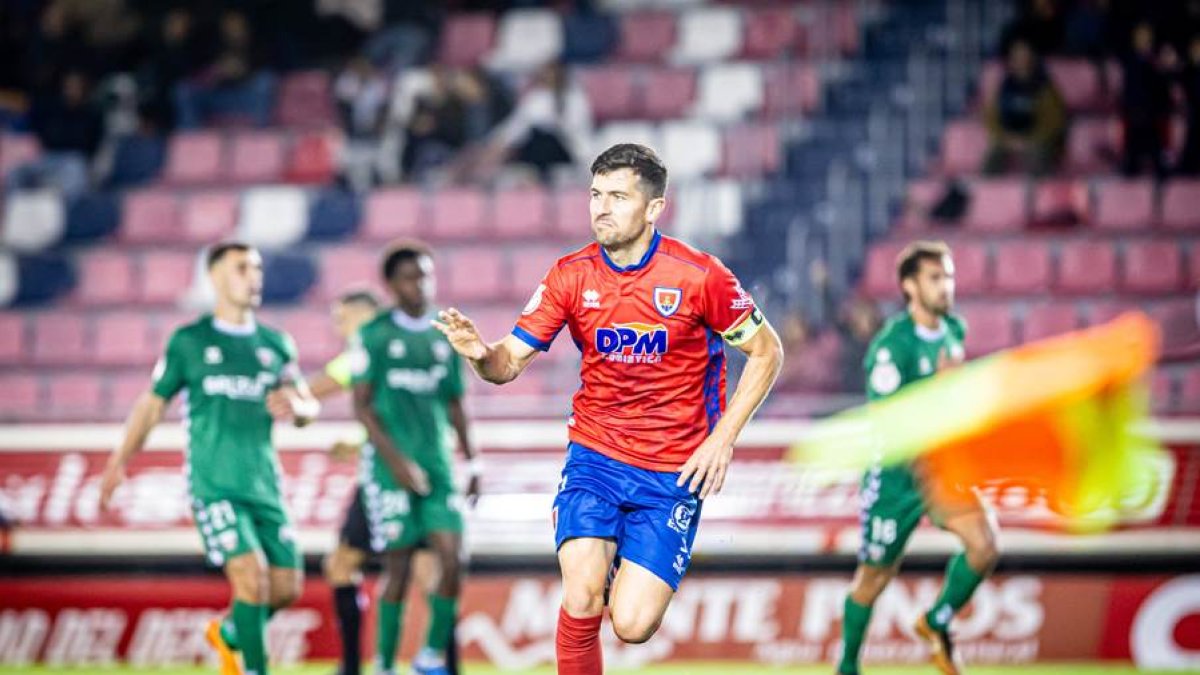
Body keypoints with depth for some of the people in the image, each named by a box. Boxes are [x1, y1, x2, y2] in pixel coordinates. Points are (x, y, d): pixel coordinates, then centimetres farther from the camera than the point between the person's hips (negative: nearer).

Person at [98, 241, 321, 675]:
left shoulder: (277, 344, 13)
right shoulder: (189, 342, 2)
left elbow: (309, 407, 15)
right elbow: (152, 404, 9)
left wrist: (295, 407, -9)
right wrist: (119, 463, 6)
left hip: (265, 484, 5)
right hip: (213, 485, -4)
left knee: (288, 587, 2)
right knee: (252, 575, -20)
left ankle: (227, 633, 30)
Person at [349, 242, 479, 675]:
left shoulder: (446, 335, 10)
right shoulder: (373, 335, -3)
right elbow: (361, 405, -6)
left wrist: (471, 462, 15)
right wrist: (396, 459, -14)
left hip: (438, 465, 4)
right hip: (389, 470, -4)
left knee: (453, 560, -8)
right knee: (398, 567, -3)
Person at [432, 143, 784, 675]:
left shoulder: (699, 275, -10)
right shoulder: (570, 275, -3)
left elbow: (766, 351, 0)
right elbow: (511, 361, -2)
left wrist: (722, 439, -8)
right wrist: (481, 354, -27)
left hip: (672, 471, -1)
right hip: (594, 456, 1)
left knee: (632, 625, -11)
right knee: (581, 603, -21)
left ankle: (624, 571, 24)